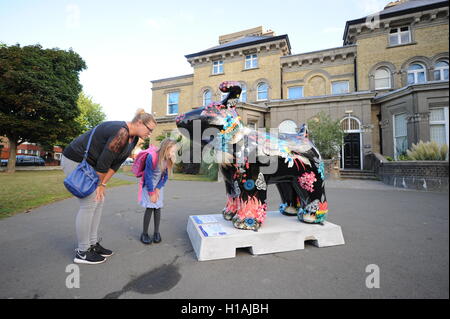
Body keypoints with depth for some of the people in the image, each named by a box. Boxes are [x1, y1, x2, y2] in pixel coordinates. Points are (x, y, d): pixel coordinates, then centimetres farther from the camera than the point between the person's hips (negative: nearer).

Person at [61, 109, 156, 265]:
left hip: (89, 164, 10)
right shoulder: (121, 133, -29)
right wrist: (100, 184, -10)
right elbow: (104, 161, -24)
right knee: (89, 204, -7)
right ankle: (82, 252, 8)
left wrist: (103, 184, -1)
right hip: (75, 161, -9)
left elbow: (116, 163, 2)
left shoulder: (134, 138, 2)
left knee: (99, 201, 8)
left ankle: (92, 244, 20)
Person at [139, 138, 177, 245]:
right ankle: (144, 233, 7)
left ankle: (156, 232, 14)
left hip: (159, 186, 4)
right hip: (148, 185, -4)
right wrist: (151, 193, -15)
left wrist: (157, 189, -11)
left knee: (158, 207, 2)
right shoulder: (151, 157, -29)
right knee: (149, 207, -8)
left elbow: (165, 176, -5)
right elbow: (148, 176, -21)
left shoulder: (169, 160, -15)